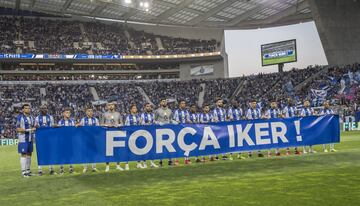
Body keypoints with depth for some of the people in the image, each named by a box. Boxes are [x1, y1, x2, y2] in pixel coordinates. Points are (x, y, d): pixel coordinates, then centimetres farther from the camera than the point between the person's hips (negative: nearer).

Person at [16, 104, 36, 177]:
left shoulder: (31, 117, 13)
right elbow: (17, 129, -10)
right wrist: (26, 130, -21)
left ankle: (28, 170, 18)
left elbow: (34, 127, 19)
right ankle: (23, 171, 0)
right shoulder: (20, 117, -7)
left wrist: (34, 128, -3)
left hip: (30, 139, 7)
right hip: (23, 139, -7)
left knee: (29, 154, 10)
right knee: (23, 154, -5)